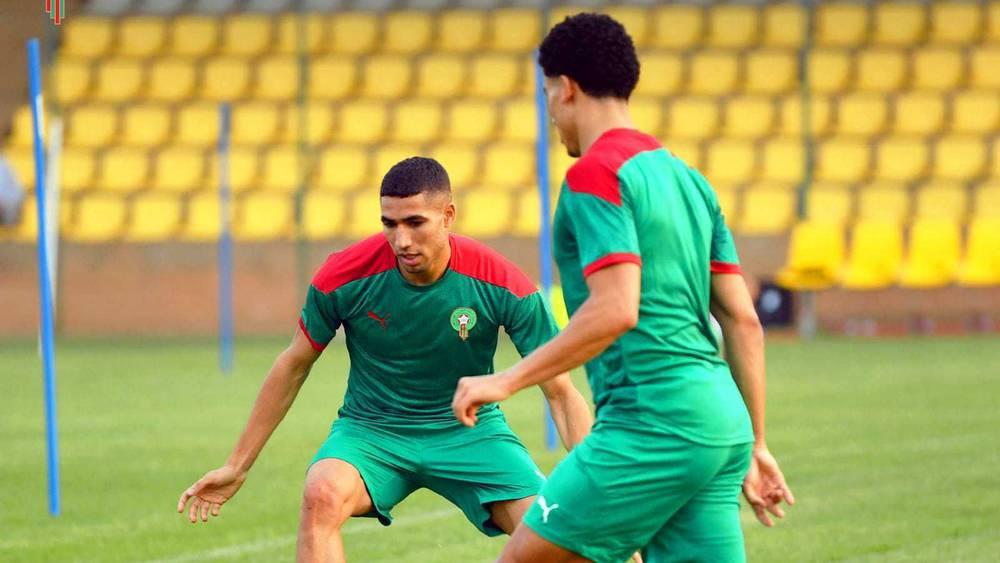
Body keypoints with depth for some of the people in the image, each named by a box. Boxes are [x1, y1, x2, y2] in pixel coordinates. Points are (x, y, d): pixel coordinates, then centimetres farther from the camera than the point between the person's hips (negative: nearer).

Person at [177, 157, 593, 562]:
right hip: (371, 429, 0)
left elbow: (560, 391, -11)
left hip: (469, 433, 0)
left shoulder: (502, 284, -18)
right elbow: (294, 366, 1)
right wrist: (236, 467, 6)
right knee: (322, 494, -33)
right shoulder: (344, 275, -16)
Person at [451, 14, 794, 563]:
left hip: (651, 424, -8)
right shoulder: (686, 178, 18)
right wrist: (753, 445, 21)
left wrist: (508, 381, -16)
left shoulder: (595, 175, -7)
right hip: (720, 422, 8)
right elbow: (743, 321, 17)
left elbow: (615, 311, -20)